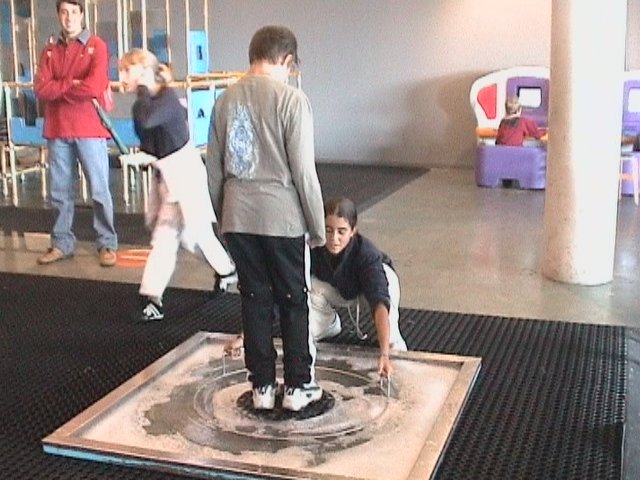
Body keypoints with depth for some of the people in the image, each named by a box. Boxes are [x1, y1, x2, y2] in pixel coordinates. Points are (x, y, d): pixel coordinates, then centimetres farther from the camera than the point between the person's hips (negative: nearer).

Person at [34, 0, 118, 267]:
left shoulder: (96, 46, -1)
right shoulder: (50, 52, 12)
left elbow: (95, 87, -16)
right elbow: (41, 89, -1)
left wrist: (58, 89, -5)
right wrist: (73, 83, -11)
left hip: (89, 128, -4)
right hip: (57, 130, 4)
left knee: (99, 190, -1)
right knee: (60, 192, 9)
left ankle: (107, 244, 7)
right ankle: (62, 243, 18)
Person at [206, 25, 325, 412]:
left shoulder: (227, 99, 5)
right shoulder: (291, 98, -11)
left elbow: (215, 167, 10)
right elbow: (303, 171, -12)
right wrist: (318, 228, -4)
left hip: (238, 219, 5)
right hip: (283, 218, -4)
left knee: (255, 301, 12)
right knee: (293, 303, 9)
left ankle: (262, 386, 19)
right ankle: (298, 386, 17)